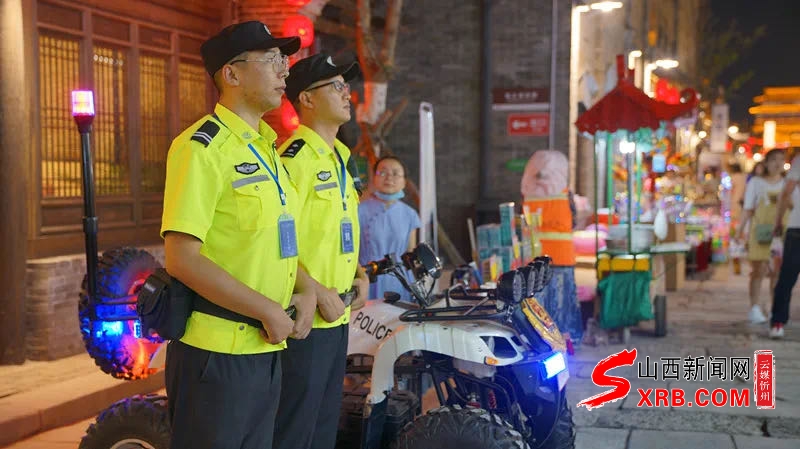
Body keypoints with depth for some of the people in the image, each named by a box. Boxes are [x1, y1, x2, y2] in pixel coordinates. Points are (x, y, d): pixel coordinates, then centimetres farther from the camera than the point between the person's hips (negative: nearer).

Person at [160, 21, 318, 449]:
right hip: (217, 352, -8)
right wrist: (268, 311, -18)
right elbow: (182, 258, -21)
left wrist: (305, 290, 3)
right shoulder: (202, 148, -14)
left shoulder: (266, 148, 13)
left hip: (266, 349, 8)